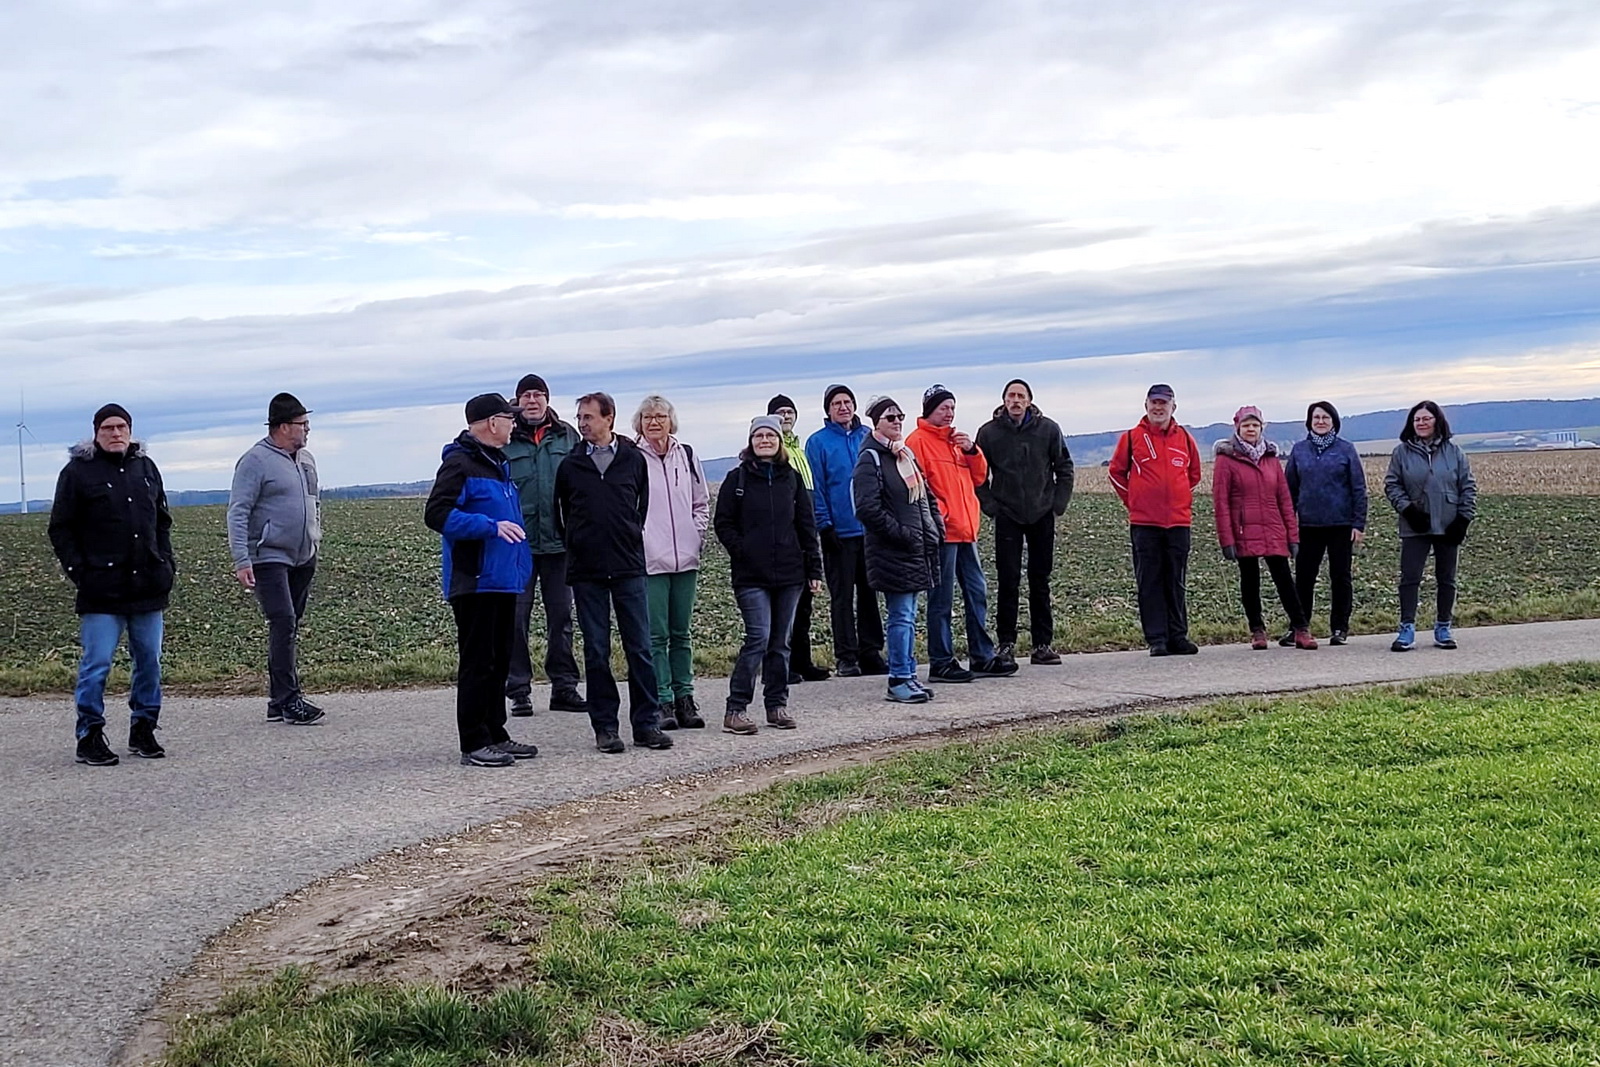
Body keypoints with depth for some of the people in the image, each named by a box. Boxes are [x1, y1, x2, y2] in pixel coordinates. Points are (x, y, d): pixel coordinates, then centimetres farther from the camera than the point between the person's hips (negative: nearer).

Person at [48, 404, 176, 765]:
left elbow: (162, 521, 22)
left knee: (149, 660, 8)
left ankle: (144, 729, 19)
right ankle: (90, 737, 4)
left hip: (147, 586, 5)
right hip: (101, 590, -5)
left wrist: (165, 562, 11)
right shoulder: (78, 471, -1)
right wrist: (78, 570, -9)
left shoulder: (145, 467, 14)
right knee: (97, 663, -5)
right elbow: (61, 529, 0)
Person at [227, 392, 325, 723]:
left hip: (303, 559, 8)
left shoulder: (305, 459, 14)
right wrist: (241, 560, -21)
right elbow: (237, 512, -14)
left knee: (289, 627, 8)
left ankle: (279, 701, 13)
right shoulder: (256, 460, -10)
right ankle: (288, 699, -13)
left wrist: (315, 541, 20)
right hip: (269, 557, -8)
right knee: (283, 622, -15)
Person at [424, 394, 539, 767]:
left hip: (503, 579, 10)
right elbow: (436, 514, -21)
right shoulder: (459, 464, -13)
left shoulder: (498, 464, 18)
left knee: (499, 661, 14)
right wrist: (491, 526, -26)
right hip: (475, 579, -10)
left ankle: (495, 735, 23)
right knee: (477, 662, -6)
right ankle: (474, 744, -1)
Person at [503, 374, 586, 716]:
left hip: (559, 542, 2)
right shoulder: (506, 441, 1)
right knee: (515, 617, 0)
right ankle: (518, 690, 8)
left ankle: (564, 687, 17)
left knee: (561, 616, 9)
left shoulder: (568, 437, 8)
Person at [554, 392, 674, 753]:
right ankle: (605, 726, 9)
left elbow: (644, 506, 13)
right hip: (586, 572, 1)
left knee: (640, 648, 0)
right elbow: (561, 515, 16)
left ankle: (647, 723, 6)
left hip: (629, 568, -1)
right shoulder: (570, 466, 7)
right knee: (596, 652, 3)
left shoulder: (633, 460, 5)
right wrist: (576, 544, 10)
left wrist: (631, 541, 10)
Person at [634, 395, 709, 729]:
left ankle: (684, 698, 16)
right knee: (656, 635, -3)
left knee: (681, 633, 11)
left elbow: (702, 502, 18)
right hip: (648, 560, -4)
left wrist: (696, 534, 7)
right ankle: (663, 702, 1)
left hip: (685, 559, 4)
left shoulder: (686, 456, 11)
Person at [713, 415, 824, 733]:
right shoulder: (737, 478, 2)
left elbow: (807, 525, 12)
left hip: (789, 574, 4)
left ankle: (777, 706, 17)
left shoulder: (791, 478, 10)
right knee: (758, 638, -12)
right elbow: (723, 524, 2)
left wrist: (814, 569, 7)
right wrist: (742, 552, -11)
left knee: (780, 642, 8)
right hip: (751, 576, -3)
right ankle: (735, 709, -6)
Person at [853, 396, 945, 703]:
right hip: (892, 551, -8)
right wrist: (902, 534, -19)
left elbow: (926, 495, 25)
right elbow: (868, 509, -20)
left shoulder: (906, 454, 17)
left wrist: (936, 527, 11)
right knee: (901, 615, -7)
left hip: (917, 548, 8)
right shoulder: (870, 459, -10)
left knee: (908, 615, 12)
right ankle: (899, 681, -2)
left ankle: (906, 675, 19)